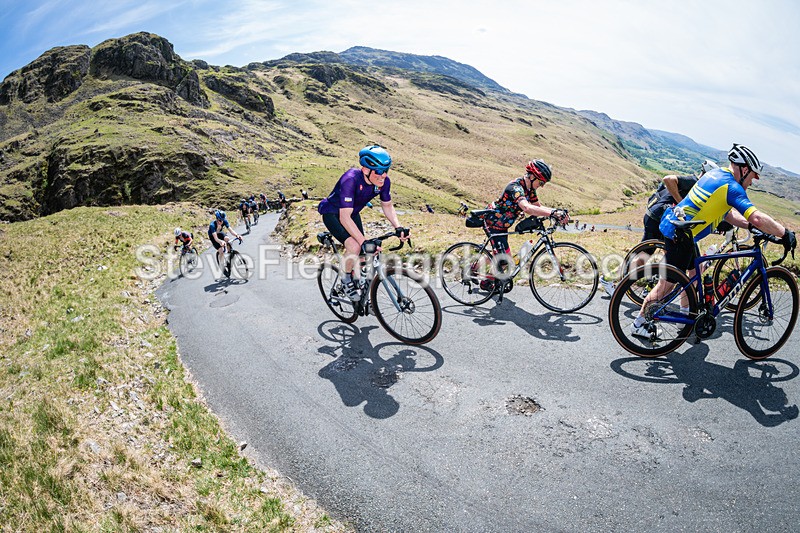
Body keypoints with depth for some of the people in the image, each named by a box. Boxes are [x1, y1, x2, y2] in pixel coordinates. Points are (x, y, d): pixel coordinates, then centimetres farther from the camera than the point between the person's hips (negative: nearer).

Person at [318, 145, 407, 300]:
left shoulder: (384, 182, -19)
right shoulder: (351, 179, -38)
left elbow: (387, 205, -1)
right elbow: (345, 217, -40)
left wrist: (398, 227, -16)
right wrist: (364, 241, -45)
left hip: (353, 213, 6)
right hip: (332, 213, -6)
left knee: (362, 253, 2)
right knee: (354, 246, -26)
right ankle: (347, 279, 1)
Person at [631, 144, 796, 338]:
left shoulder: (715, 174, 14)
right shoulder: (731, 187, -14)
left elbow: (726, 212, 21)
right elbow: (758, 218, -23)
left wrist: (749, 225, 11)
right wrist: (785, 234, -12)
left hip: (671, 224, 10)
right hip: (678, 235, -10)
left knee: (694, 272, 24)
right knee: (668, 282, -2)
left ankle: (686, 313, 37)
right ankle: (639, 323, 7)